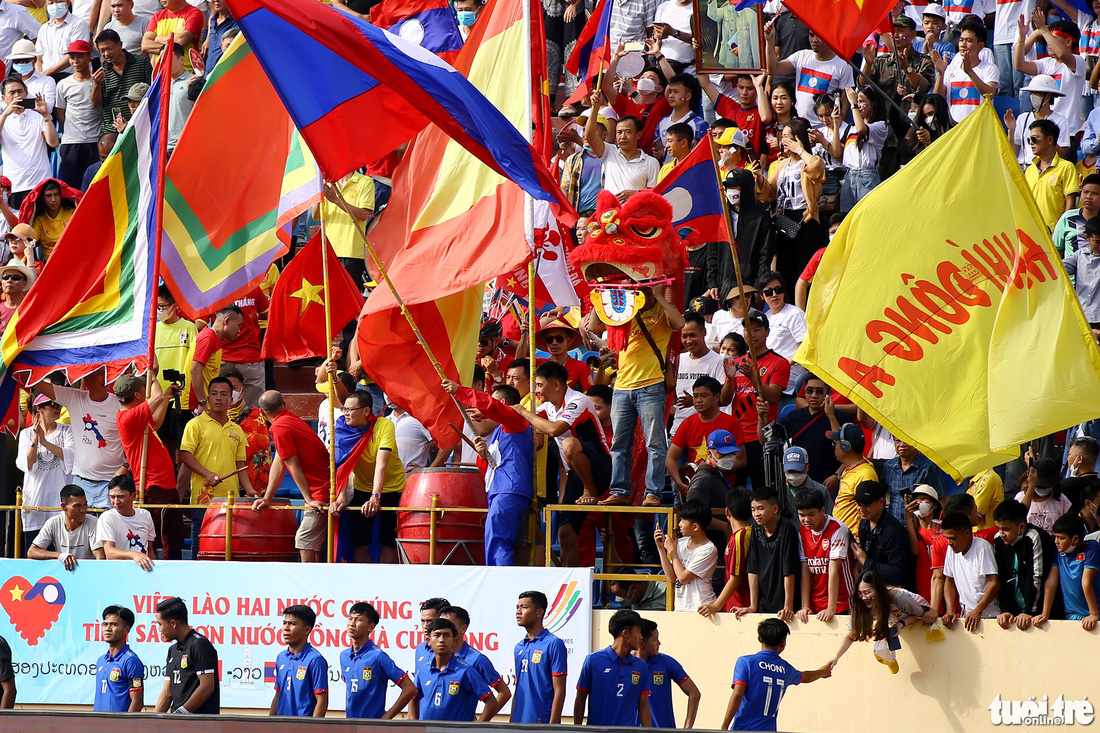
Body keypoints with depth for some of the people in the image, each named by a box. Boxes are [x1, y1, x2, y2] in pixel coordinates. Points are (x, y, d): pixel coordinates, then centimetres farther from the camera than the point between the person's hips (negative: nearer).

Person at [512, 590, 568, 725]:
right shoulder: (519, 647, 16)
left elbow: (559, 691, -10)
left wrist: (552, 726, -16)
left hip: (542, 724, -7)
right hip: (519, 723, 7)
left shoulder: (553, 644, -6)